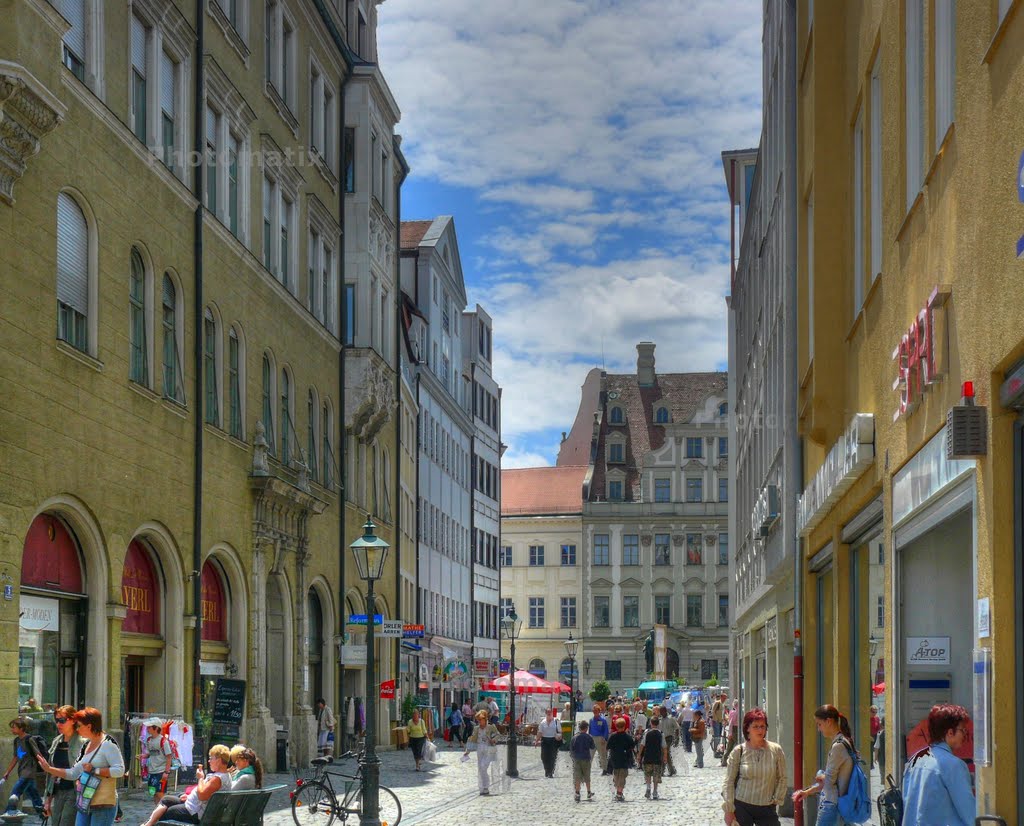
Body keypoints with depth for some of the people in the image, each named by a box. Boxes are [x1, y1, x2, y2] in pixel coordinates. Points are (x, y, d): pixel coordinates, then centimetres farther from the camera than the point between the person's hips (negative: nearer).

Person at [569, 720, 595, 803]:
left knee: (577, 777, 2)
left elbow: (571, 749, -1)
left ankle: (577, 794, -3)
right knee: (587, 777, 14)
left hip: (576, 759, 0)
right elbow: (593, 747, 5)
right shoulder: (589, 737, -7)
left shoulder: (574, 737, -5)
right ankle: (589, 793, 24)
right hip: (586, 759, 0)